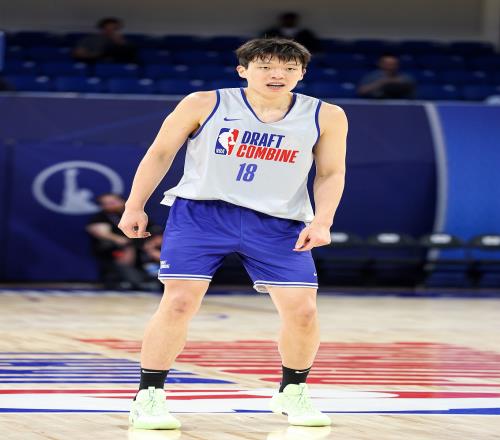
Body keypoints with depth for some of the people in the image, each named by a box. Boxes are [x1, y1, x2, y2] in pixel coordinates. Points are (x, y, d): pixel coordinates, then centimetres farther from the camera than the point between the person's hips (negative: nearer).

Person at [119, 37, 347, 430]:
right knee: (179, 302, -13)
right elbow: (160, 153, 4)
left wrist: (322, 221, -9)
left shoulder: (326, 117, -1)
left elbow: (331, 173, 6)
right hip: (201, 211, -2)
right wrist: (135, 207, 1)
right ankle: (149, 397, -2)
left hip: (278, 223, 2)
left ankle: (292, 394, 19)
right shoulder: (204, 105, -4)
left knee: (302, 311, -5)